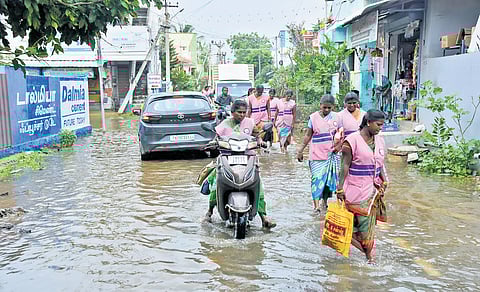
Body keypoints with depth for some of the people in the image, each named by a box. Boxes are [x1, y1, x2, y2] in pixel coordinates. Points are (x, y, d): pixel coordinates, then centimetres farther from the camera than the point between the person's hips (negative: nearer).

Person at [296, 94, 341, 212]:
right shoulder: (313, 117, -1)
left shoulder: (336, 117, 3)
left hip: (332, 154, 2)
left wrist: (339, 145, -7)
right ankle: (316, 205, -9)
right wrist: (300, 151, 4)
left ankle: (325, 201, 22)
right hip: (317, 154, -2)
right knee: (317, 178, -8)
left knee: (330, 177, 6)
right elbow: (308, 135, 4)